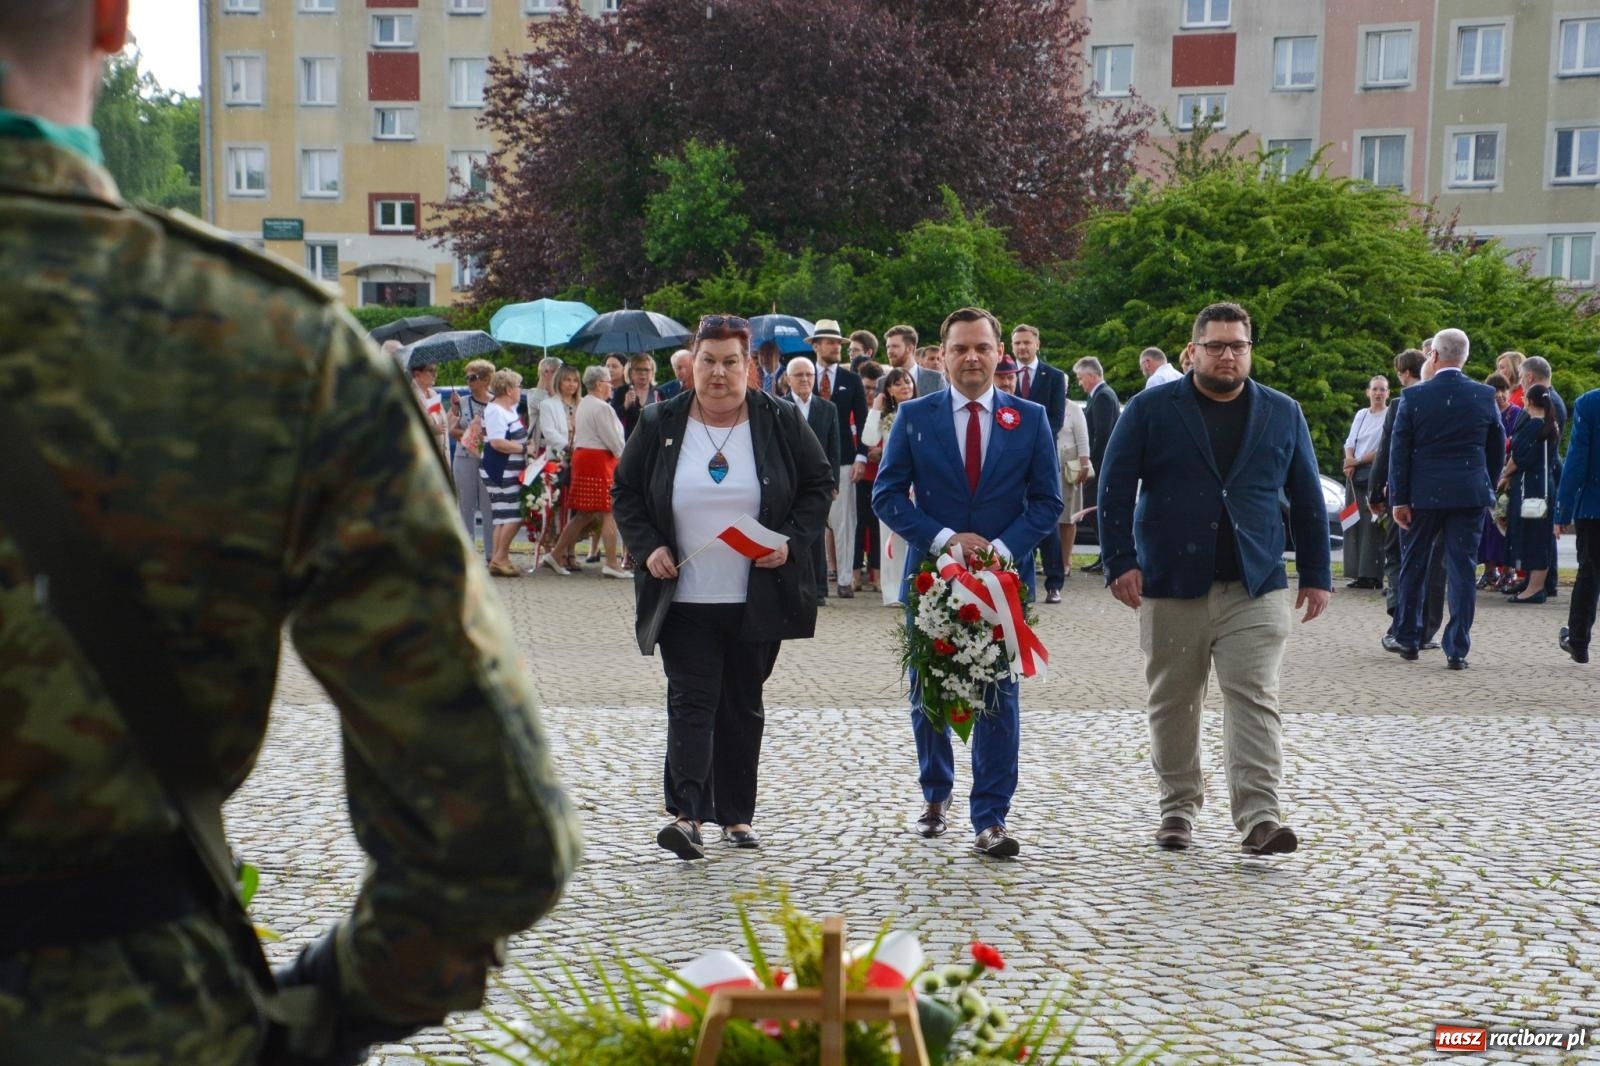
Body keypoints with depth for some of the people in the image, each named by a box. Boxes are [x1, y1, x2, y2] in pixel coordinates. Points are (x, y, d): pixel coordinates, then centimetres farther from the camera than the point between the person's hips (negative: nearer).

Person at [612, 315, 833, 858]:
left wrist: (792, 541, -7)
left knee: (743, 707, 10)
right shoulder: (659, 424, 2)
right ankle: (685, 814, -13)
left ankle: (737, 816, 21)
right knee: (691, 703, -8)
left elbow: (819, 484, 7)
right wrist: (648, 546, -5)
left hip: (758, 601, 1)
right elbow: (625, 492, 10)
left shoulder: (781, 421, 1)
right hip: (684, 599, -1)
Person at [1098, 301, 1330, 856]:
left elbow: (1307, 499, 12)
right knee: (1173, 701, 9)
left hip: (1256, 586, 1)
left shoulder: (1283, 414, 10)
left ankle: (1260, 816, -7)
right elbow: (1115, 487, -1)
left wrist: (1316, 574, 8)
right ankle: (1179, 805, 24)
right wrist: (1120, 562, -10)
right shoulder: (1150, 409, 2)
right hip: (1171, 583, -1)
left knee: (1254, 697, -7)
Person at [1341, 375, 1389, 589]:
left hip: (1376, 473, -6)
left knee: (1372, 523, -10)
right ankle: (1358, 573, 5)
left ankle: (1373, 575, -10)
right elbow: (1350, 442, 14)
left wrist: (1358, 461, -8)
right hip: (1355, 475, 6)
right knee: (1354, 522, 2)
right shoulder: (1361, 414, 17)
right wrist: (1350, 462, -5)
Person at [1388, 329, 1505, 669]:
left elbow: (1399, 450, -6)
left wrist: (1398, 499, -2)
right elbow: (1498, 449, 8)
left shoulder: (1415, 396, -6)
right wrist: (1487, 487, 19)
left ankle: (1407, 638, 22)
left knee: (1413, 566, 13)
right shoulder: (1486, 396, 0)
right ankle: (1457, 650, 1)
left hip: (1424, 494, -1)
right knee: (1462, 570, 3)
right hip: (1471, 494, 1)